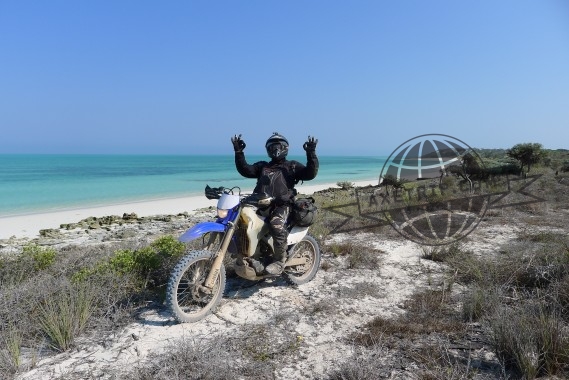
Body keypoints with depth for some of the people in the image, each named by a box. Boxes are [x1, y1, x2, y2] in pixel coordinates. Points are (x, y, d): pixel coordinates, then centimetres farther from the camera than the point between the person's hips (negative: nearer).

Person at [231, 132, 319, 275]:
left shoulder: (292, 166, 16)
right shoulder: (262, 166, 27)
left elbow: (310, 173, 0)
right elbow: (245, 170, 14)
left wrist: (311, 153, -12)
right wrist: (238, 152, 4)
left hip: (282, 205, -5)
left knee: (276, 224, -34)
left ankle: (279, 261, -23)